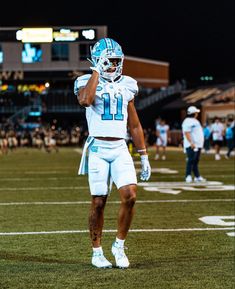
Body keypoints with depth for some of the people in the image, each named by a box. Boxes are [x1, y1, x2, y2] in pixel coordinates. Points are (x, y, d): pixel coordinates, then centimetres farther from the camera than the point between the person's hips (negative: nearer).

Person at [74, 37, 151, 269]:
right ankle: (97, 252, 16)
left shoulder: (126, 86, 11)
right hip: (98, 149, -3)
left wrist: (144, 157, 15)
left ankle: (119, 245, 6)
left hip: (120, 149, 3)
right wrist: (97, 72, -19)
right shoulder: (88, 83, -2)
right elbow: (85, 100, -29)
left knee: (130, 196, -12)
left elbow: (135, 126, 16)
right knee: (98, 203, 1)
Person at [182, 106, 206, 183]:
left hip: (198, 145, 10)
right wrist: (191, 143, -28)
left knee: (196, 161, 11)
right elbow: (187, 133, -21)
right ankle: (188, 176, -10)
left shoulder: (195, 121, 20)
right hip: (191, 145, -10)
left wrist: (200, 144, 22)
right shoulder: (188, 121, -12)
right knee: (191, 161, -11)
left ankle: (197, 177, 13)